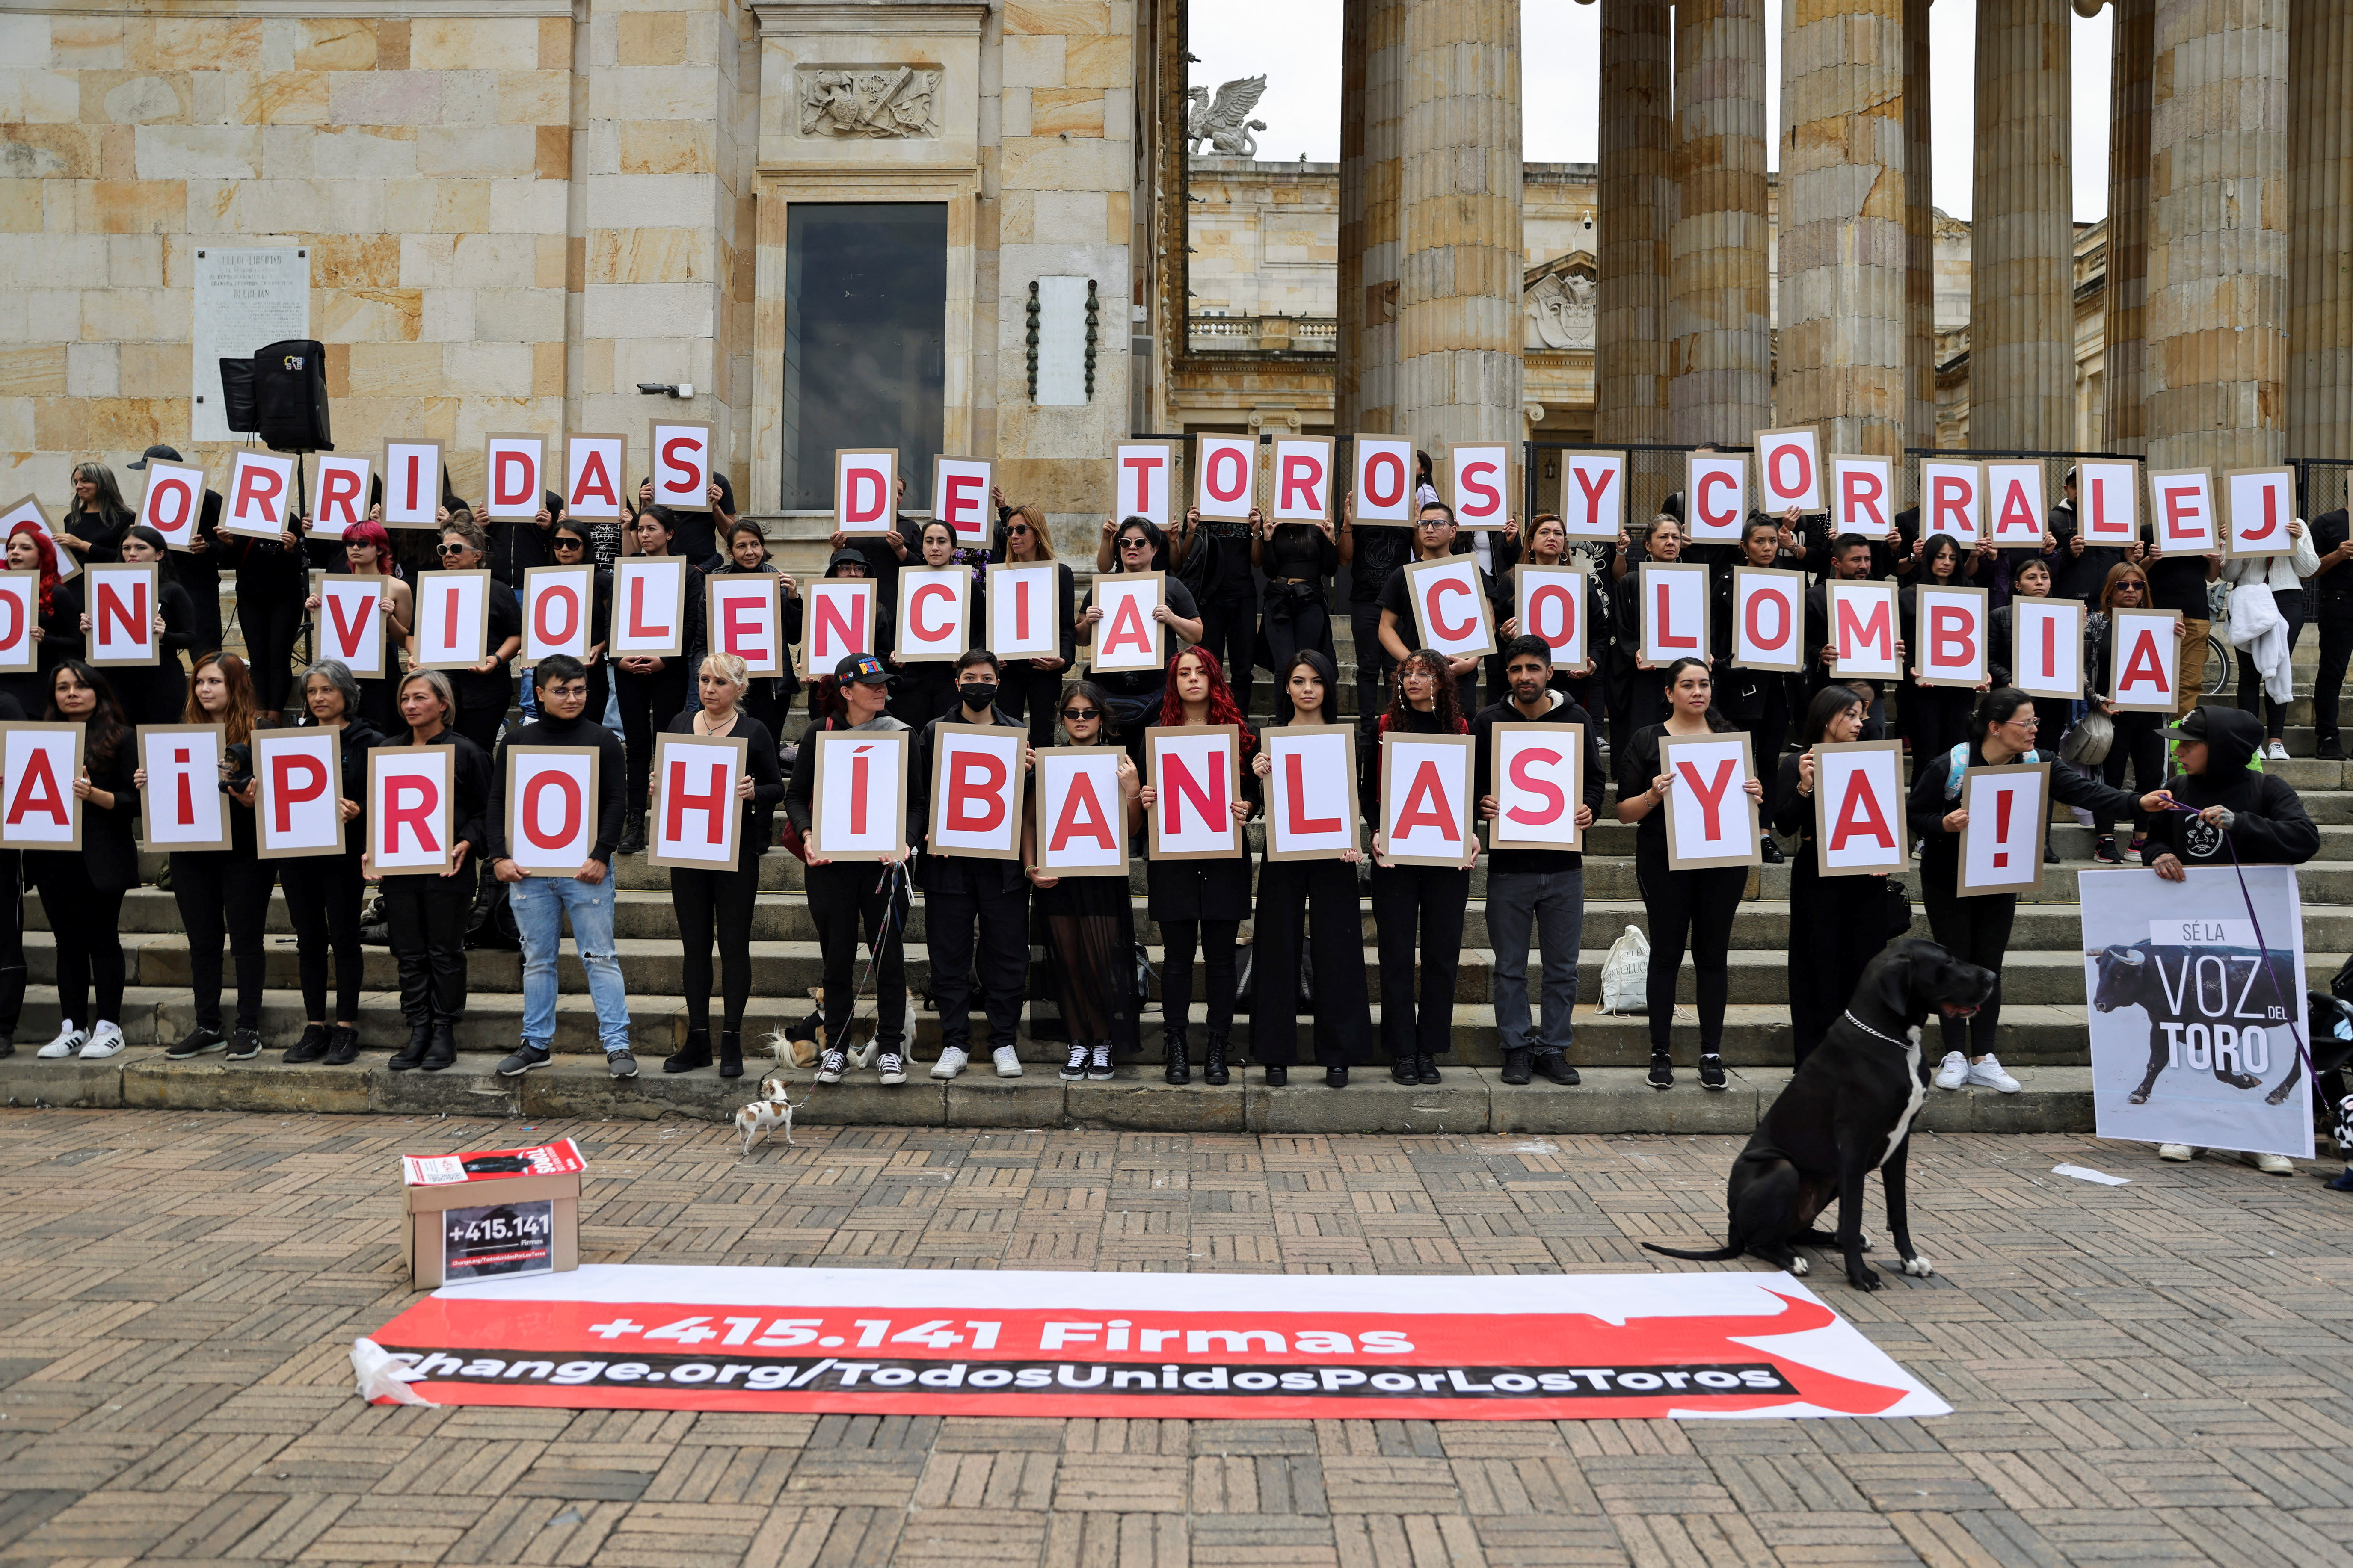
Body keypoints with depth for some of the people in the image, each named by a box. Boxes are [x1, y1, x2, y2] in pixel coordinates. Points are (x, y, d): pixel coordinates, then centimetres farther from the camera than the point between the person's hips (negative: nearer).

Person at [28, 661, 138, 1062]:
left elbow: (134, 801, -6)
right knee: (68, 941, 8)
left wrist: (94, 795, -21)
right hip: (54, 855, 5)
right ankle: (71, 1029, 14)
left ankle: (108, 1027, 5)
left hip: (100, 859, -5)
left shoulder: (120, 738, -1)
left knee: (101, 938, -1)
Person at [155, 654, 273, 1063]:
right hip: (192, 853, 5)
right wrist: (147, 784, -5)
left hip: (245, 853, -5)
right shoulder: (183, 731, 10)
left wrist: (253, 799, -29)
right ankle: (207, 1028, 20)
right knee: (202, 941, 11)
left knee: (246, 941, 3)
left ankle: (248, 1029, 11)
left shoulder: (258, 734, -7)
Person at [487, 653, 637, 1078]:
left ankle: (616, 1044, 2)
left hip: (585, 869, -2)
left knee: (600, 958, -2)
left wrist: (601, 856, -11)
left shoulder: (601, 739, 3)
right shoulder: (517, 740, 9)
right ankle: (536, 1044, 19)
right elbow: (497, 802, 9)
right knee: (537, 960, 10)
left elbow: (616, 801, -2)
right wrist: (499, 857, -2)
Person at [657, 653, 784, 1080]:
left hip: (737, 849, -3)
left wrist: (753, 792, -20)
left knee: (734, 944, 0)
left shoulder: (754, 732, 0)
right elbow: (663, 779, 15)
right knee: (695, 944, 7)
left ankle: (732, 1040, 7)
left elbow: (778, 788, 0)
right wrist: (658, 789, -7)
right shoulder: (679, 725, 10)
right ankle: (698, 1040, 15)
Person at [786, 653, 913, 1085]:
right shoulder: (820, 734, 3)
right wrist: (808, 835, -9)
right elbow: (796, 795, 8)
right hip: (832, 860, 0)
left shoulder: (899, 735, 4)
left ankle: (890, 1048, 14)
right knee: (837, 957, 6)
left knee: (889, 956, 2)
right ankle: (836, 1047, 18)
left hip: (884, 860, 0)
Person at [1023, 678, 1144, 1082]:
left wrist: (1132, 789, -15)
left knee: (1100, 963, -4)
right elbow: (1030, 819, 9)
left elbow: (1131, 830, 0)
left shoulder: (1116, 763, 3)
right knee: (1068, 962, 5)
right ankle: (1079, 1043, 16)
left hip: (1103, 877, -2)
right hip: (1057, 877, 2)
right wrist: (1031, 867, -3)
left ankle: (1104, 1044, 10)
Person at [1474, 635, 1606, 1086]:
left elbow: (1597, 778, 10)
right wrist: (1482, 805, -15)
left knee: (1562, 966, 7)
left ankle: (1555, 1048, 19)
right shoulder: (1488, 721, 2)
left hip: (1563, 865, 1)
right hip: (1508, 866, -1)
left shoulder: (1576, 719, 5)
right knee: (1510, 967, 6)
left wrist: (1588, 809, -10)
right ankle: (1517, 1048, 18)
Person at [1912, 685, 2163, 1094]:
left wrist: (2138, 803, -28)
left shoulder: (2034, 764, -7)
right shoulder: (1948, 767, -19)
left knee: (1990, 966, 6)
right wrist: (1944, 825, -33)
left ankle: (1983, 1059, 13)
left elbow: (2083, 791, -15)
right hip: (1947, 881, -4)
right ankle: (1955, 1056, 11)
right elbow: (1914, 815, -12)